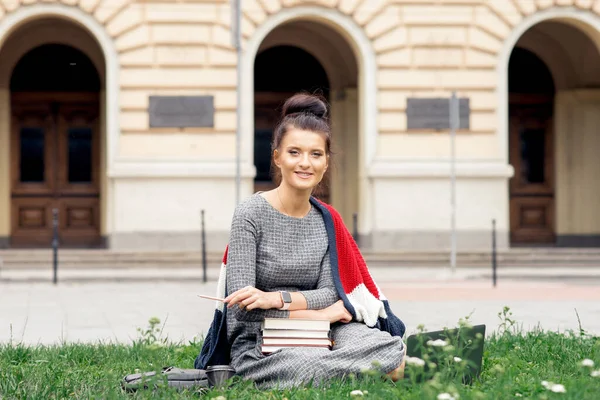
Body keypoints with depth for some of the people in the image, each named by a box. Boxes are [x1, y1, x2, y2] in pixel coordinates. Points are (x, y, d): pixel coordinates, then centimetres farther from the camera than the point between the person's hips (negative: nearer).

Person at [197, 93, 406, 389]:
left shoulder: (325, 219, 9)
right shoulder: (250, 214, -7)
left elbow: (328, 293, 1)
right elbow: (242, 303, -13)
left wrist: (276, 298, -19)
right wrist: (317, 313, -11)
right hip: (256, 341, -5)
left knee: (390, 347, -23)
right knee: (309, 366, -38)